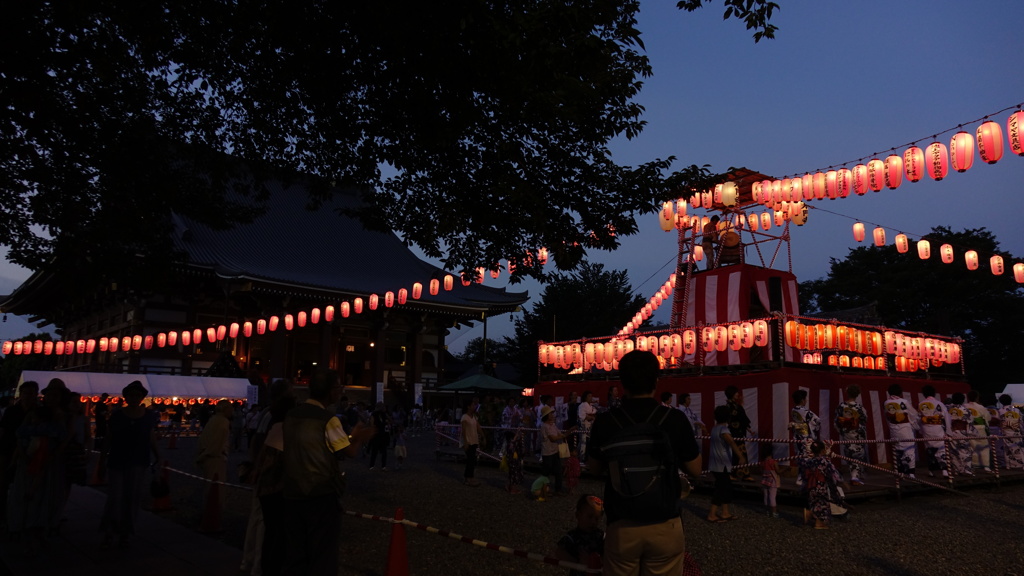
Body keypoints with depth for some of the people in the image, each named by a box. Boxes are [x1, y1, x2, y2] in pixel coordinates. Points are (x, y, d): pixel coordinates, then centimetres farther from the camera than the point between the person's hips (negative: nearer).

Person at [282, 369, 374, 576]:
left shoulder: (291, 415, 7)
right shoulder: (328, 419, -14)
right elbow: (351, 452, -10)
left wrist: (352, 436, 18)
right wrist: (361, 437, 11)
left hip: (293, 493, 6)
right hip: (321, 494, -6)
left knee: (296, 552, 13)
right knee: (322, 553, 4)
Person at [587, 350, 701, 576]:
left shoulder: (604, 422, -7)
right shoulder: (675, 419, -10)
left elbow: (594, 468, 7)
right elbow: (695, 470, 1)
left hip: (621, 527, 1)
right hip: (665, 526, 0)